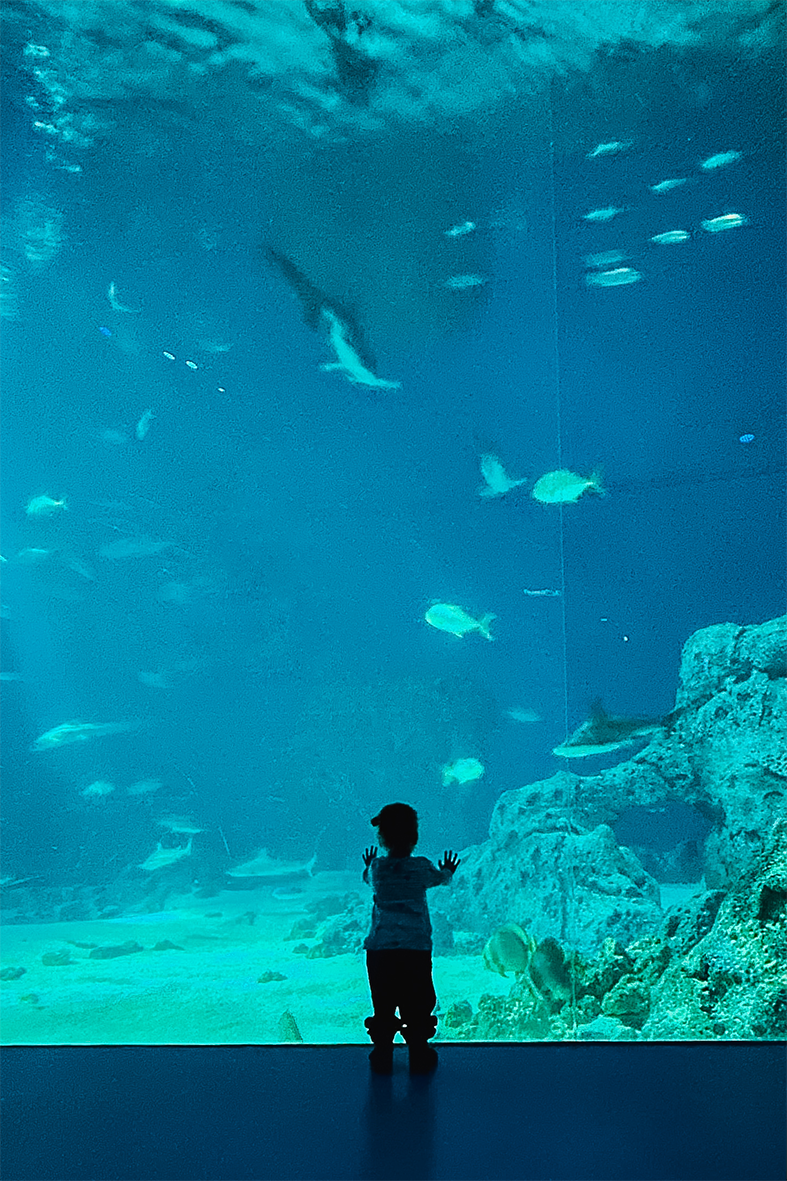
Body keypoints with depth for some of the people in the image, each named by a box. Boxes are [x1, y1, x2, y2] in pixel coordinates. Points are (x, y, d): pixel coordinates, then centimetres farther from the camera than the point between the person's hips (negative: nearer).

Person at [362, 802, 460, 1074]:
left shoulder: (377, 867, -4)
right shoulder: (422, 867, -5)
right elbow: (440, 878, 18)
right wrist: (448, 871, 42)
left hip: (379, 949, 1)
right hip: (417, 949, -1)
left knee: (383, 1006, 11)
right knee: (417, 1006, 11)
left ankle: (382, 1055, 18)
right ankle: (418, 1055, 19)